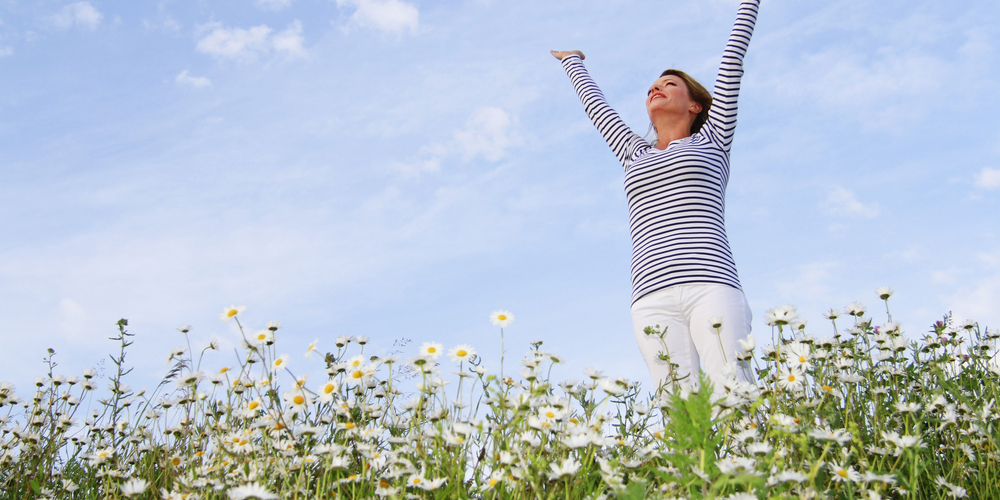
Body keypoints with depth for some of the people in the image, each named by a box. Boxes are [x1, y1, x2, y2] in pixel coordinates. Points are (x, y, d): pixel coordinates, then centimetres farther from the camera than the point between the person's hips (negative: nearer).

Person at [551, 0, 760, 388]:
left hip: (711, 288, -2)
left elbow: (733, 56, 26)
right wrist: (572, 61, 60)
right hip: (653, 301, 2)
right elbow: (595, 105, 46)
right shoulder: (635, 154, 30)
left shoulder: (711, 140, 21)